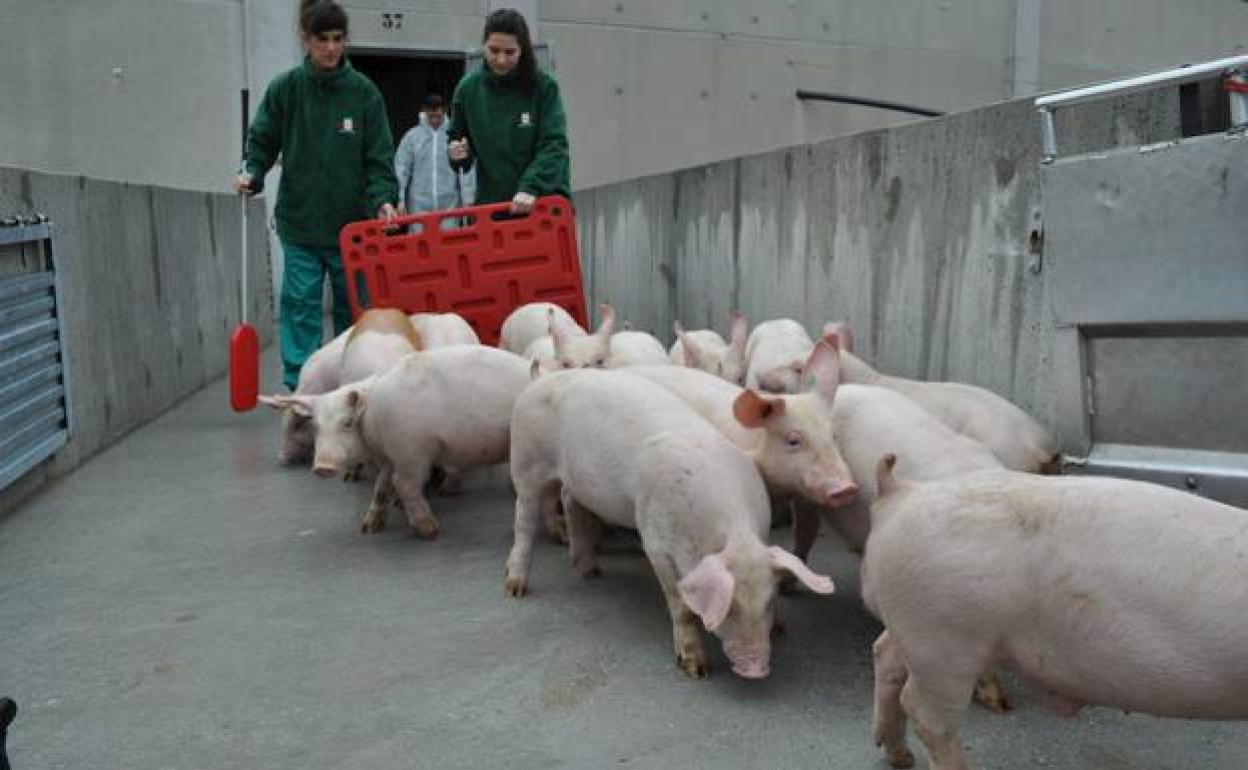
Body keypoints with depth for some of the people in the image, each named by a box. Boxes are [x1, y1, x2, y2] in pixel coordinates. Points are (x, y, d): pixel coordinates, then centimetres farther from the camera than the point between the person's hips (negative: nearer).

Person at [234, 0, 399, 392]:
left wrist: (383, 198, -18)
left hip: (352, 222, 1)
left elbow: (379, 157, -3)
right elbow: (262, 141, 6)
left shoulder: (364, 92, -1)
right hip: (300, 222, 0)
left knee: (352, 306, 11)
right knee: (301, 304, -2)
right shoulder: (285, 88, -1)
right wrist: (251, 172, -13)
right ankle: (299, 386, 5)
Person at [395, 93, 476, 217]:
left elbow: (467, 169, -2)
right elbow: (401, 168, 4)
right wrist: (400, 199, -2)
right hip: (419, 206, 1)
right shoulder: (411, 136, 4)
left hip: (449, 205, -1)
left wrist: (467, 200, -6)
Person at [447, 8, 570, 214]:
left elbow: (554, 144, -14)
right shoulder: (468, 88, 3)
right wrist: (458, 154, -9)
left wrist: (531, 187, -29)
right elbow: (457, 140, 15)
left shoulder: (544, 87, -6)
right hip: (490, 205, 3)